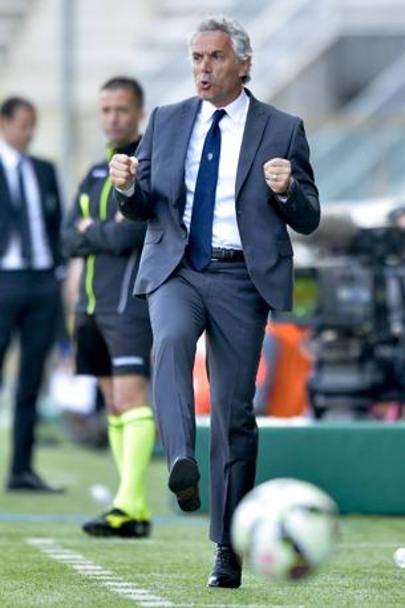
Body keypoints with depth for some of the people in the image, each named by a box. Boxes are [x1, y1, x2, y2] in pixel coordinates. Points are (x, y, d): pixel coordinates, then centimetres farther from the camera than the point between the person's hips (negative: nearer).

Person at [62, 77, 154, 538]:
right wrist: (107, 234, -8)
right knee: (114, 404, 7)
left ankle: (129, 505, -25)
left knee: (130, 394, -17)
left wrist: (91, 232, -2)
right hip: (93, 304, 8)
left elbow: (128, 235, -17)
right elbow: (70, 240, 9)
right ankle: (137, 511, 9)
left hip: (132, 304, -8)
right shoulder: (97, 175, 18)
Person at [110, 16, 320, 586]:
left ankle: (228, 549, 8)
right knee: (170, 342, -33)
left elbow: (308, 220, 4)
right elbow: (143, 208, 14)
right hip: (175, 268, 1)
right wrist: (129, 187, -8)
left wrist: (287, 191, -18)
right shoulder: (166, 121, 12)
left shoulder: (282, 130, 4)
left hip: (241, 277, -1)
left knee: (235, 412, 1)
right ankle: (182, 462, -47)